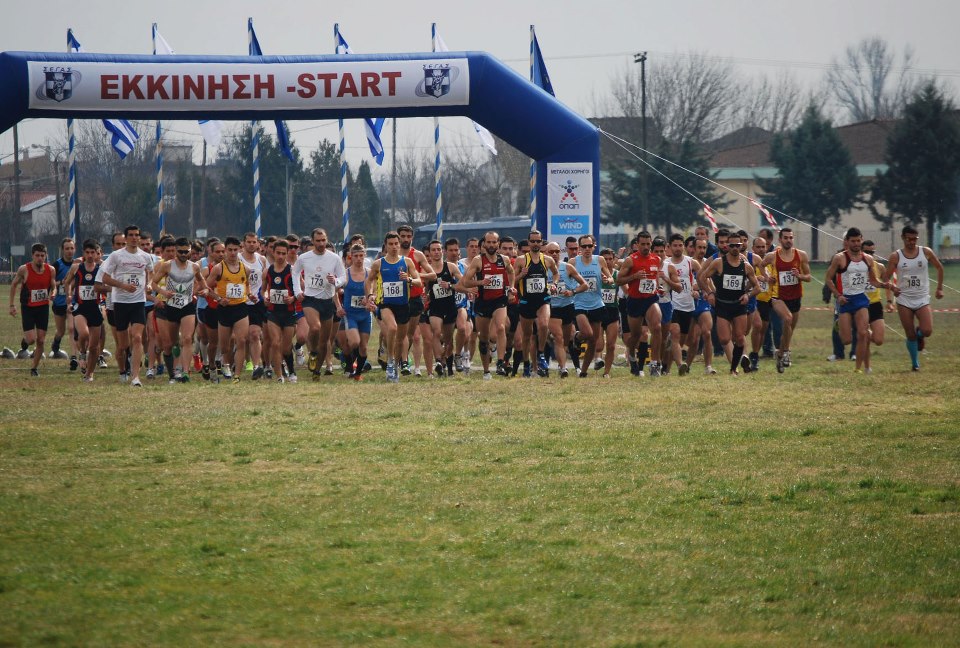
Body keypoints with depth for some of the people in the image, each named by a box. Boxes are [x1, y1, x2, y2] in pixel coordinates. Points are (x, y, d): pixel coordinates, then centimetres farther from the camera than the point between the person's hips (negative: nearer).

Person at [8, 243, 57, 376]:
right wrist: (12, 305, -2)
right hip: (27, 308, -3)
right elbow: (14, 285, 1)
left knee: (41, 340, 2)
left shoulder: (51, 270, -5)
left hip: (43, 307, 3)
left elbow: (53, 286, 8)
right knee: (31, 339, -12)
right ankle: (24, 340, 26)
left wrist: (53, 293, -16)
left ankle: (35, 368, 16)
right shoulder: (24, 269, -13)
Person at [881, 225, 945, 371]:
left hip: (922, 299, 0)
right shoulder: (896, 257, -2)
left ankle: (919, 334, 21)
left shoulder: (926, 252, 1)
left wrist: (939, 288, 12)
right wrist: (892, 288, -21)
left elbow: (939, 268, 15)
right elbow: (886, 277, -1)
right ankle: (915, 364, 16)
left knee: (927, 331, -16)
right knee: (910, 336, -1)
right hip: (904, 300, 0)